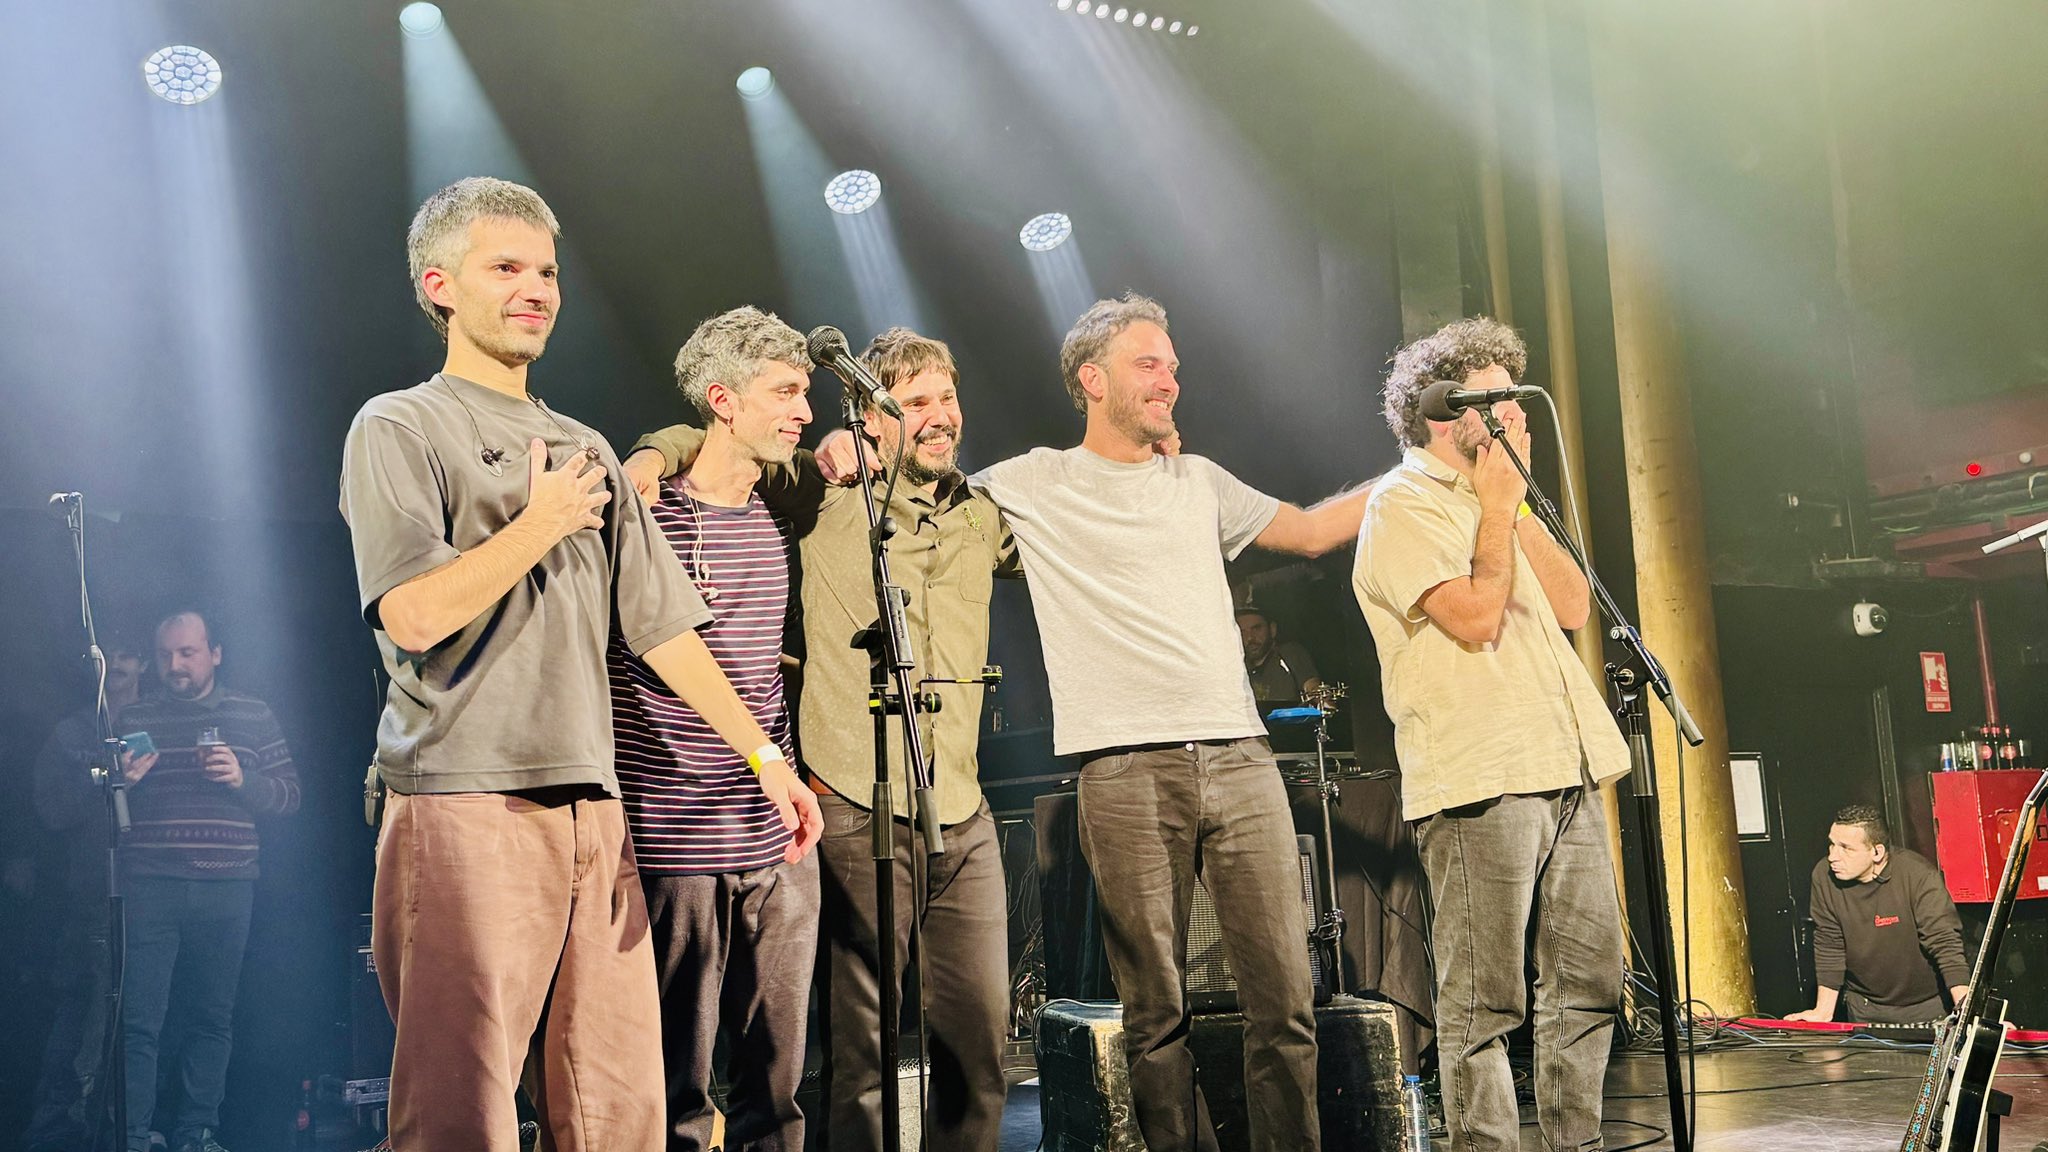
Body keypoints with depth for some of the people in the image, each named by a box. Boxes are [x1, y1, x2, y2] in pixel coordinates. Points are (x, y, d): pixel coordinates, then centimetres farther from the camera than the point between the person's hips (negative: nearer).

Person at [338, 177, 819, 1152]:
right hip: (465, 806, -6)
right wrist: (542, 522, -2)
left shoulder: (584, 449, 22)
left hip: (591, 808, 6)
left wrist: (763, 753, 13)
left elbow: (660, 621, 19)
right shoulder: (399, 429, 3)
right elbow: (413, 614, -13)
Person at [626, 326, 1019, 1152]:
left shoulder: (983, 518, 14)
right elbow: (713, 438, 9)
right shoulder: (827, 494, 2)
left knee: (981, 1031, 7)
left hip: (962, 817, 4)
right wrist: (653, 456, -11)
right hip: (856, 812, -4)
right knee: (859, 1037, 1)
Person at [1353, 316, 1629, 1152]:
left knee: (1590, 979, 11)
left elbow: (1571, 606, 12)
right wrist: (1498, 505, -4)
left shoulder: (1496, 502, 22)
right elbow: (1475, 616, -15)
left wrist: (1516, 503, 8)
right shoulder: (1402, 505, -3)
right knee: (1484, 1003, -5)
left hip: (1565, 772, 9)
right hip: (1479, 781, -8)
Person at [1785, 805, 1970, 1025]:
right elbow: (1829, 947, -5)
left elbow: (1945, 942, -25)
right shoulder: (1824, 876, -12)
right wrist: (1823, 1012, -5)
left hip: (1926, 1006, -3)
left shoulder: (1919, 876, -22)